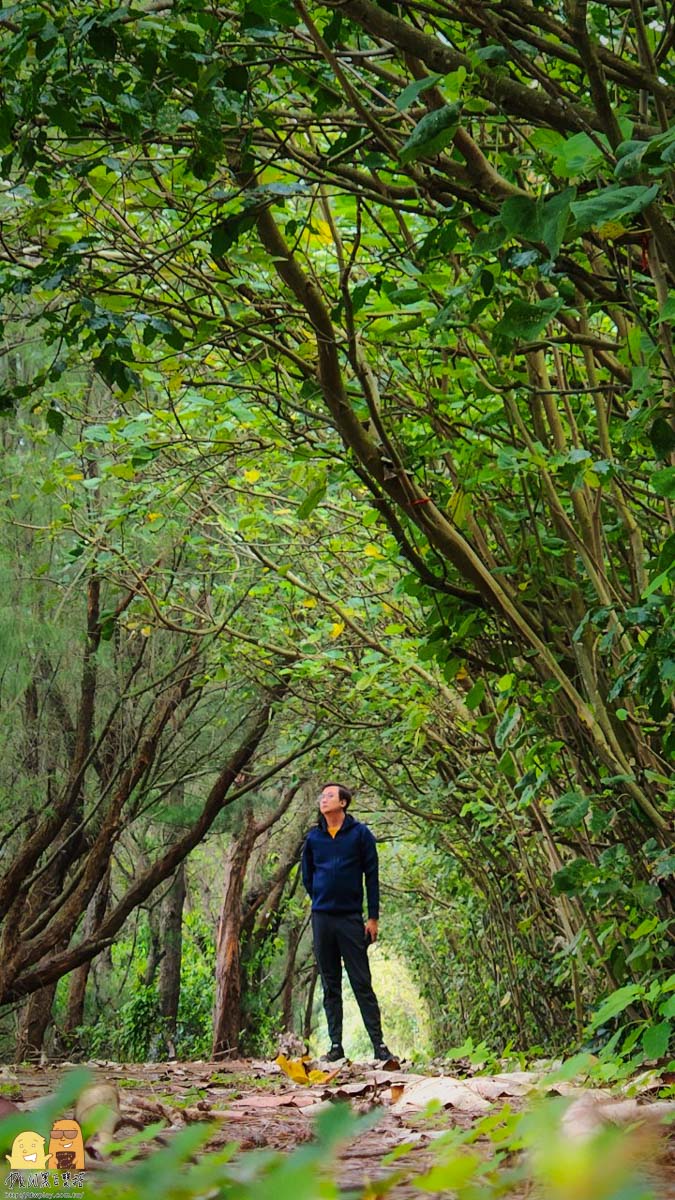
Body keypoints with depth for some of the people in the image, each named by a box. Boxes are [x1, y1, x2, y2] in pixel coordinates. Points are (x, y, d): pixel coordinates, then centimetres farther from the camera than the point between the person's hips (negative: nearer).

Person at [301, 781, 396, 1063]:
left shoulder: (360, 834, 1)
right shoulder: (313, 837, 9)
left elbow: (372, 876, 1)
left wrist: (373, 917, -2)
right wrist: (322, 902, 12)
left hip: (351, 918, -3)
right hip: (322, 918, 3)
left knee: (362, 983, -4)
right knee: (330, 985, 5)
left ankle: (378, 1044, -3)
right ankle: (336, 1045, 8)